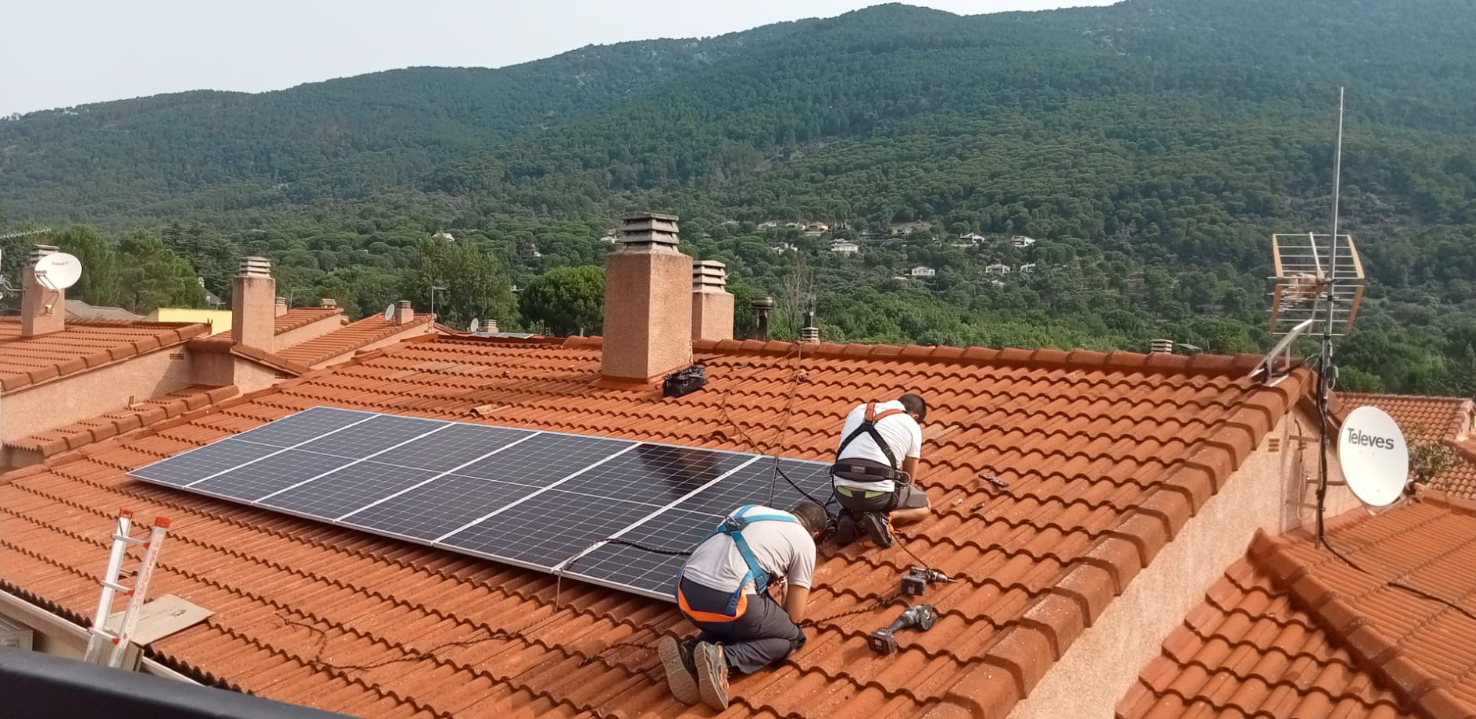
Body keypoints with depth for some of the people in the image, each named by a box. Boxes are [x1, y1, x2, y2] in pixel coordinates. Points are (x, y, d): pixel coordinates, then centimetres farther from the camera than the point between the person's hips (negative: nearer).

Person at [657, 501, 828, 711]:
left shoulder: (751, 510, 26)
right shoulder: (805, 542, 12)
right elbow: (795, 616, 13)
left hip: (687, 595, 6)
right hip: (725, 603, -6)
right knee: (793, 637, 17)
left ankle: (688, 654, 3)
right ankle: (722, 660, -8)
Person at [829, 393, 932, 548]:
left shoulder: (858, 410, 19)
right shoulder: (912, 426, 7)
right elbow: (909, 479, 13)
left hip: (843, 492, 4)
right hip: (878, 495, -4)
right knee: (925, 507, 22)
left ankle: (849, 516, 6)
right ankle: (885, 517, -5)